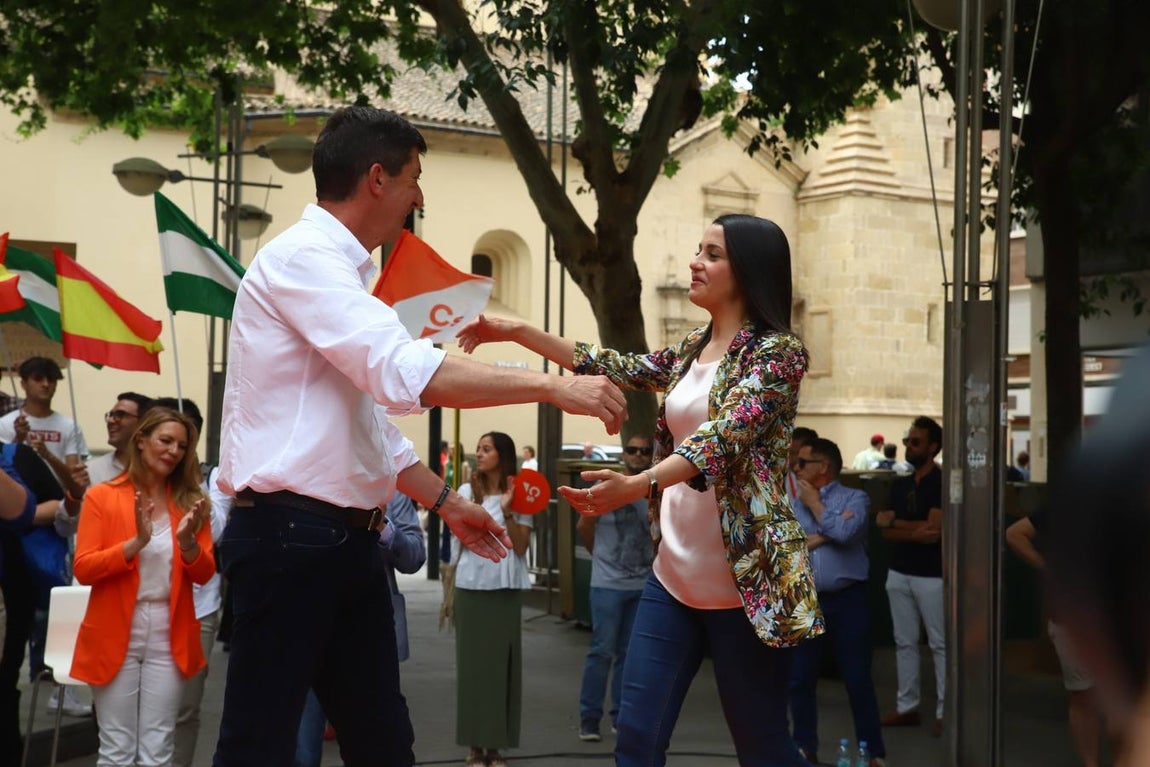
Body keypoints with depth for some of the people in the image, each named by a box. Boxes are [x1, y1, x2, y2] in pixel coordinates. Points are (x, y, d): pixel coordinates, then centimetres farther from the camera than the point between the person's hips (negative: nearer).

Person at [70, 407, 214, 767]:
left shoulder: (191, 502, 6)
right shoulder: (101, 497, -2)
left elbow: (204, 575, 3)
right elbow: (83, 569, -9)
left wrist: (188, 541, -16)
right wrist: (136, 542, -21)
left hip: (169, 636, 2)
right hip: (116, 636, -2)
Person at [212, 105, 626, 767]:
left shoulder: (339, 270, 18)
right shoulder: (302, 256, -13)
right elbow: (406, 375, -26)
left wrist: (446, 503, 23)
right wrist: (553, 386, -24)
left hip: (346, 538, 10)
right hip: (288, 536, -10)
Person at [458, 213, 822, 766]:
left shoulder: (777, 352, -11)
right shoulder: (691, 352, 13)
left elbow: (725, 436, -25)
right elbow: (618, 369, 16)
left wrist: (637, 486, -40)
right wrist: (514, 331, 8)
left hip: (745, 578, -7)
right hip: (674, 574, 7)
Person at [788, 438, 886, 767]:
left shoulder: (855, 498, -1)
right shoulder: (792, 503, 9)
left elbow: (845, 532, -19)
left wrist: (815, 504, -6)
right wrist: (822, 536, -10)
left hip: (847, 600, -4)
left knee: (858, 680, 0)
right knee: (800, 680, 7)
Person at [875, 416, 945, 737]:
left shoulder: (942, 482, -9)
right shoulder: (900, 484, 12)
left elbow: (934, 529, -18)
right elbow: (885, 531, 4)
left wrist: (895, 522, -8)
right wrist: (915, 532, -13)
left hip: (931, 575, -7)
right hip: (898, 573, 7)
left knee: (940, 644, -1)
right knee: (904, 642, 10)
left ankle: (945, 712, 4)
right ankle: (907, 707, 17)